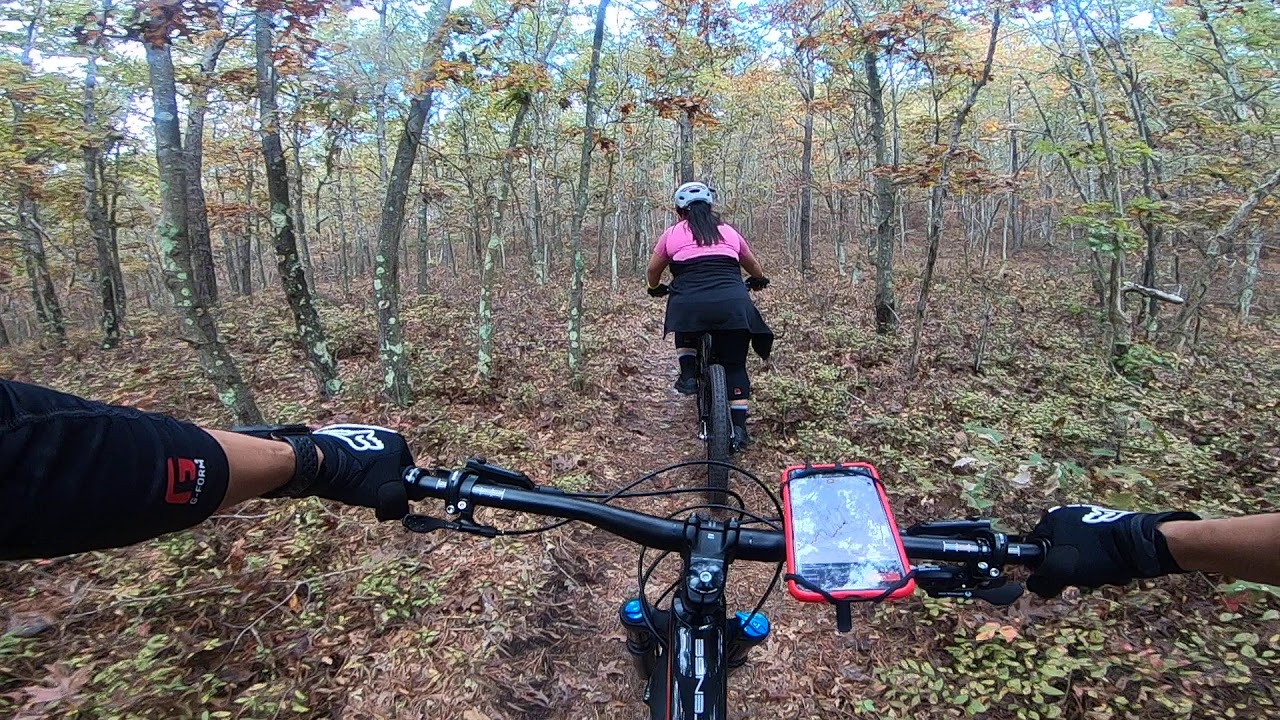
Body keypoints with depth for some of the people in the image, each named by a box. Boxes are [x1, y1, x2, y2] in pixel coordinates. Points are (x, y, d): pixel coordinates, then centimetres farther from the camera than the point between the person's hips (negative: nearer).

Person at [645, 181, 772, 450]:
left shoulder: (673, 234, 16)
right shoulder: (729, 232, 22)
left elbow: (653, 271, 26)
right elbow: (753, 266, 37)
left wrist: (656, 288, 47)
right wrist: (759, 281, 59)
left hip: (690, 304, -1)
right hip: (733, 304, 1)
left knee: (685, 333, 33)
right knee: (735, 366, 13)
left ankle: (688, 374, 14)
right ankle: (739, 428, 7)